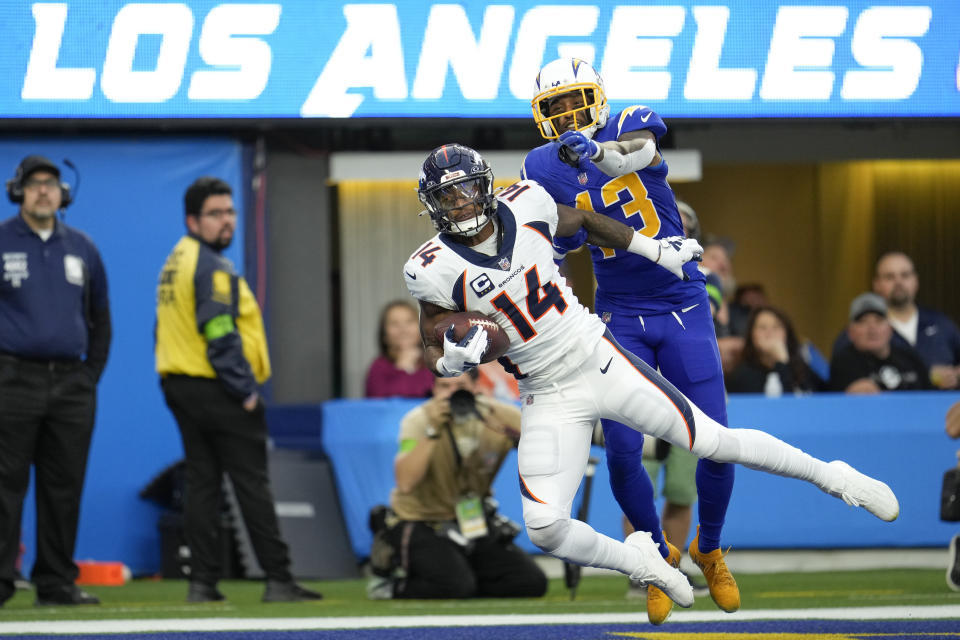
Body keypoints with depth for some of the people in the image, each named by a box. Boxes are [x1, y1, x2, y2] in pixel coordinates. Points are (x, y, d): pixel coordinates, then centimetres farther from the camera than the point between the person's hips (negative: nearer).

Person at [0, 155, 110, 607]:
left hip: (72, 384, 4)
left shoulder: (82, 248, 14)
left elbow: (100, 317, 21)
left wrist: (92, 374, 12)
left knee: (65, 486, 4)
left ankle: (57, 582, 9)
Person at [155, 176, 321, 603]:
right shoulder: (211, 267, -14)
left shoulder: (174, 263, 16)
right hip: (218, 391, -9)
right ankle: (278, 581, -7)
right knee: (252, 484, -7)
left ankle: (202, 583, 4)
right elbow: (221, 336, -21)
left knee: (200, 482, 8)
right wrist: (246, 390, -17)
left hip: (179, 387, 9)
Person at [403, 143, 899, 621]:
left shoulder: (524, 206, -8)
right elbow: (435, 356, -1)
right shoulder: (435, 270, -13)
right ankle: (634, 559, 15)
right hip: (548, 398, 0)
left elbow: (583, 221, 15)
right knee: (544, 529, -15)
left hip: (599, 360, 0)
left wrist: (657, 251, 23)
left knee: (716, 443, 0)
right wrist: (457, 358, -25)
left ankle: (830, 475, 22)